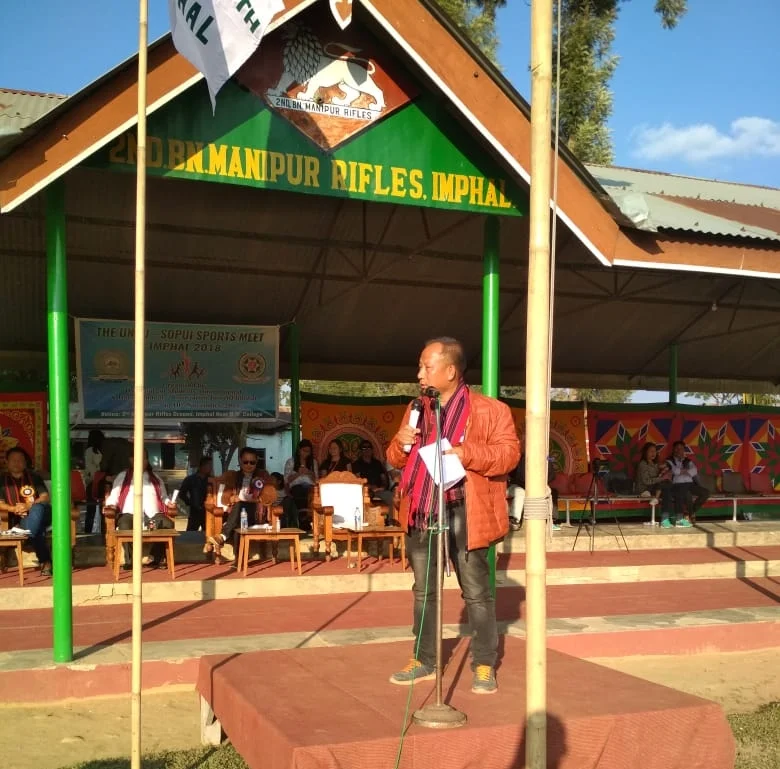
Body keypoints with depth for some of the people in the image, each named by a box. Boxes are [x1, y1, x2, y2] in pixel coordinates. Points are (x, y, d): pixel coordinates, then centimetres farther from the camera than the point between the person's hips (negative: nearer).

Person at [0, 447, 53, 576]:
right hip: (19, 520, -1)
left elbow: (45, 497, 4)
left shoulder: (34, 477, 17)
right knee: (37, 530, -38)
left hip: (40, 514, 1)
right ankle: (45, 561, -38)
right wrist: (14, 509, -18)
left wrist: (28, 506, -16)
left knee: (37, 508, -39)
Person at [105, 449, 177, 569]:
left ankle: (155, 558, -22)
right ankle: (129, 560, -28)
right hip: (130, 513, -1)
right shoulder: (122, 477, 21)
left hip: (152, 514, 1)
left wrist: (169, 503, 0)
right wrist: (111, 504, -7)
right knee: (124, 526, -38)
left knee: (168, 524, -31)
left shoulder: (156, 478, 26)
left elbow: (164, 497, 22)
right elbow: (113, 497, 15)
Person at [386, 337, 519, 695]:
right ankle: (424, 661, 26)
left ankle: (484, 665, 14)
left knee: (476, 592, 2)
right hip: (421, 512, 6)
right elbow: (395, 459, 18)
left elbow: (509, 452, -11)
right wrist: (401, 442, -6)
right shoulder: (416, 409, 13)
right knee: (424, 590, 14)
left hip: (463, 514, -5)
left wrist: (467, 454, -24)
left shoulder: (490, 410, -5)